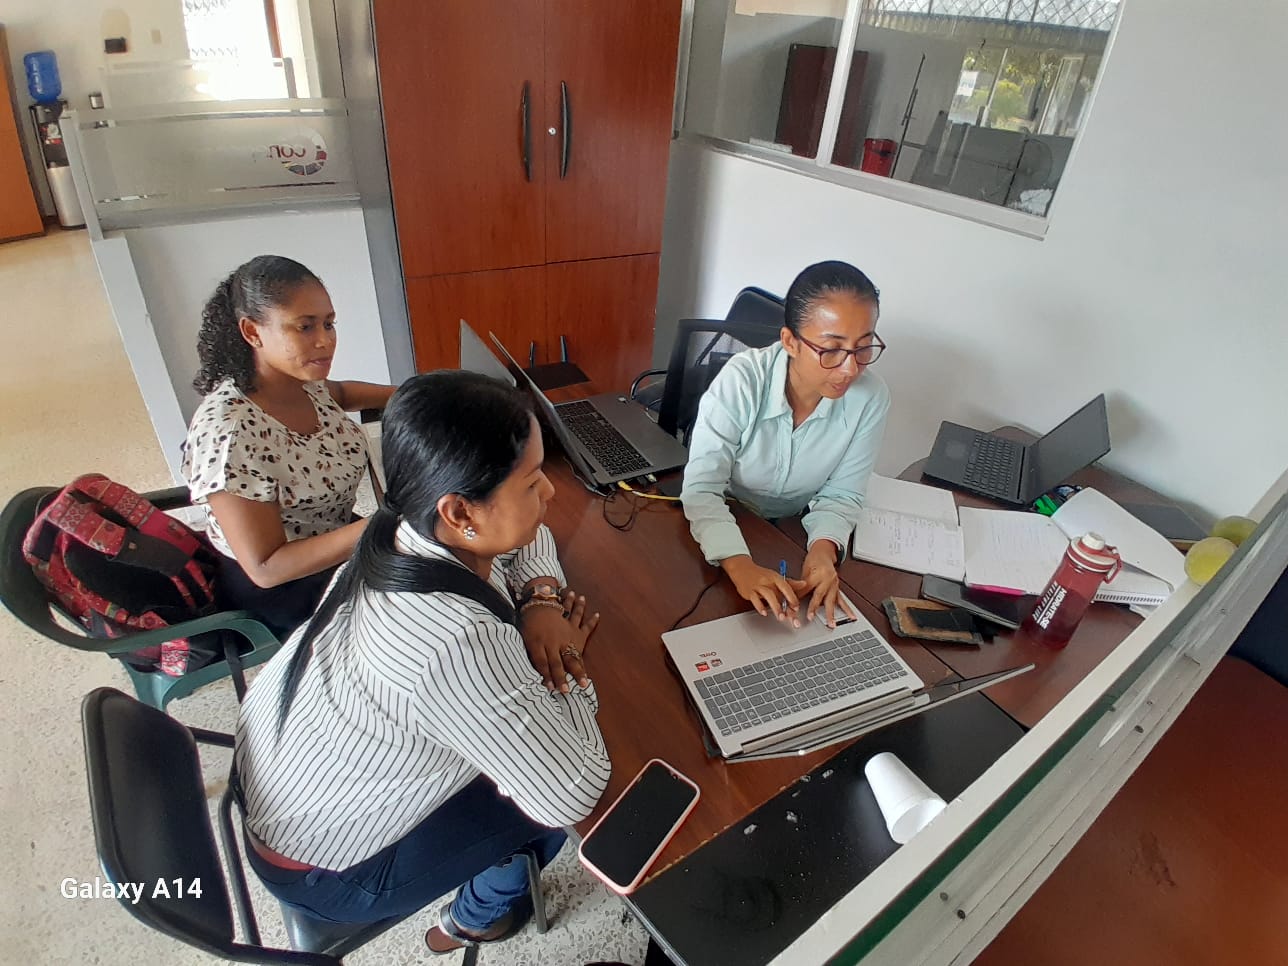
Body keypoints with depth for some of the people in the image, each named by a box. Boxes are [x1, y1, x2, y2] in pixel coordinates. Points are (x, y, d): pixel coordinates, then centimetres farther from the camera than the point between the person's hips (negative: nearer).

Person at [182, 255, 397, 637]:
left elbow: (338, 393, 17)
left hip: (335, 546, 7)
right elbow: (265, 567, -28)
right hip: (276, 591, -7)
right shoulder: (227, 432, -31)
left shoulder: (301, 379, -10)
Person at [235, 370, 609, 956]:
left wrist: (542, 601, -17)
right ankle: (480, 919, 37)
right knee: (551, 792, 5)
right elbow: (575, 795, -31)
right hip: (322, 869, -6)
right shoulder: (458, 644, -42)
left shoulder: (407, 528, -19)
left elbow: (528, 540, 2)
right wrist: (565, 663, -18)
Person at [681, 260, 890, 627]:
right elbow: (701, 488, -30)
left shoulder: (870, 397, -17)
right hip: (722, 525, -3)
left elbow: (842, 494, -8)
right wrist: (740, 564, -46)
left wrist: (824, 548, -29)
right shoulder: (741, 381, -27)